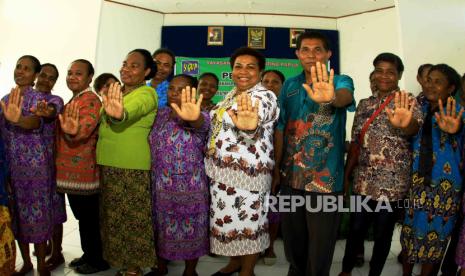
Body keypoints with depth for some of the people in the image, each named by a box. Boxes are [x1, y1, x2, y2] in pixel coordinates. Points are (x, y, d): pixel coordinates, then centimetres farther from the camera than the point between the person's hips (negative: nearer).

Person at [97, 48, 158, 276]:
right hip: (108, 163, 8)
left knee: (133, 216, 2)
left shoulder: (147, 93, -12)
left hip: (133, 166, -8)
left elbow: (133, 109, -36)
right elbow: (105, 124, 17)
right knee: (114, 214, 16)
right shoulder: (116, 91, 14)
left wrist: (120, 114, -56)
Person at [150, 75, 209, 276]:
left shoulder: (200, 117, -14)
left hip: (190, 187, -4)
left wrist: (192, 118, -63)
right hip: (160, 186, 5)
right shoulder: (160, 114, 4)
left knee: (190, 230, 9)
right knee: (161, 228, 17)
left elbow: (201, 123, -37)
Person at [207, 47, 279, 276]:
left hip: (247, 171, -9)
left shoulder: (263, 96, -16)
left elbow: (256, 117, -39)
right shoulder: (232, 94, 11)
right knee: (228, 218, 19)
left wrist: (249, 126, -61)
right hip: (221, 170, 9)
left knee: (248, 220, 5)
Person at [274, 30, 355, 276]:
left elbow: (346, 97, -29)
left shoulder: (340, 81, -5)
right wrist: (276, 168, 7)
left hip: (325, 179, -4)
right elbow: (281, 128, 9)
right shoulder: (289, 85, 7)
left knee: (320, 244, 7)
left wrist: (330, 98, -53)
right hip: (290, 176, 4)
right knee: (292, 238, 19)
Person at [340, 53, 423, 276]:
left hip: (391, 183, -3)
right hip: (363, 180, 4)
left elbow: (415, 127, -28)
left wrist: (404, 125, -52)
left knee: (383, 234, 10)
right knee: (355, 229, 13)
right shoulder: (364, 104, 8)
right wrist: (345, 175, 7)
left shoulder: (407, 103, -6)